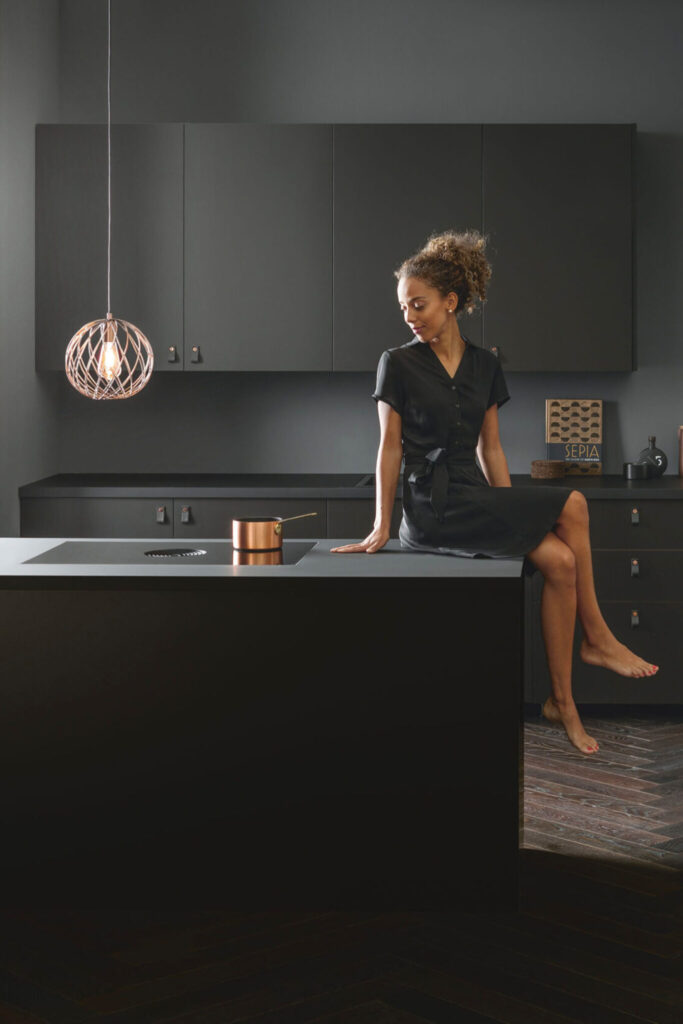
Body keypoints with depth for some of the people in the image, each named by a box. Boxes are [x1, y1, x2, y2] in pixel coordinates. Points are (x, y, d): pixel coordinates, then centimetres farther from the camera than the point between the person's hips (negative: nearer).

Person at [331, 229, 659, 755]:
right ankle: (596, 637, -4)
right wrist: (381, 528, -6)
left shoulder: (484, 364, 11)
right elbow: (390, 447, -3)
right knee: (572, 505, -18)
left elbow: (490, 447, 13)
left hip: (477, 499, 5)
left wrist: (513, 518, 7)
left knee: (560, 561, -20)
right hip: (433, 510, -5)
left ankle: (563, 701, -12)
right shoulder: (399, 364, -3)